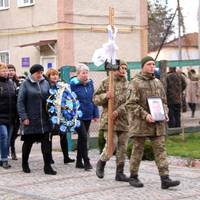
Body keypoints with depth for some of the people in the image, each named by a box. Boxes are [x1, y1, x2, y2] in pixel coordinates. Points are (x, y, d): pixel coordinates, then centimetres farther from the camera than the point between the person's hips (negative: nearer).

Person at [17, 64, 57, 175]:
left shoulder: (45, 83, 6)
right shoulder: (26, 84, -4)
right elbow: (20, 102, -6)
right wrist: (23, 117, -12)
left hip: (44, 119, 3)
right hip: (30, 120, -3)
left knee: (46, 142, -1)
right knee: (28, 142, 10)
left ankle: (47, 166, 4)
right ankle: (24, 164, 28)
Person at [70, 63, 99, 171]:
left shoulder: (90, 83, 6)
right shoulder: (73, 85, -11)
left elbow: (93, 99, 12)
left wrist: (95, 114, 10)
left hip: (88, 116, 6)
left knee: (82, 138, 13)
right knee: (83, 137, -11)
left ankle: (79, 162, 22)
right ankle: (86, 162, -4)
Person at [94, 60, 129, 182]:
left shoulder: (128, 85, 8)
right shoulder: (106, 83, 3)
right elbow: (95, 99, 3)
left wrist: (118, 112, -17)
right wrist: (105, 96, -17)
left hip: (124, 120, 3)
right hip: (109, 119, -3)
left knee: (122, 147, 6)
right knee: (112, 144, -11)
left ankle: (120, 173, 16)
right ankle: (101, 163, 17)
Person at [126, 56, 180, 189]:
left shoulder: (158, 83, 13)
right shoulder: (135, 83, -6)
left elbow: (164, 102, 20)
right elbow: (130, 104, -12)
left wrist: (164, 113, 1)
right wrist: (145, 115, -20)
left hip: (157, 124, 5)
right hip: (140, 123, -5)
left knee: (160, 149, -1)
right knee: (137, 150, 5)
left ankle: (165, 179, -3)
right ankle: (133, 177, 18)